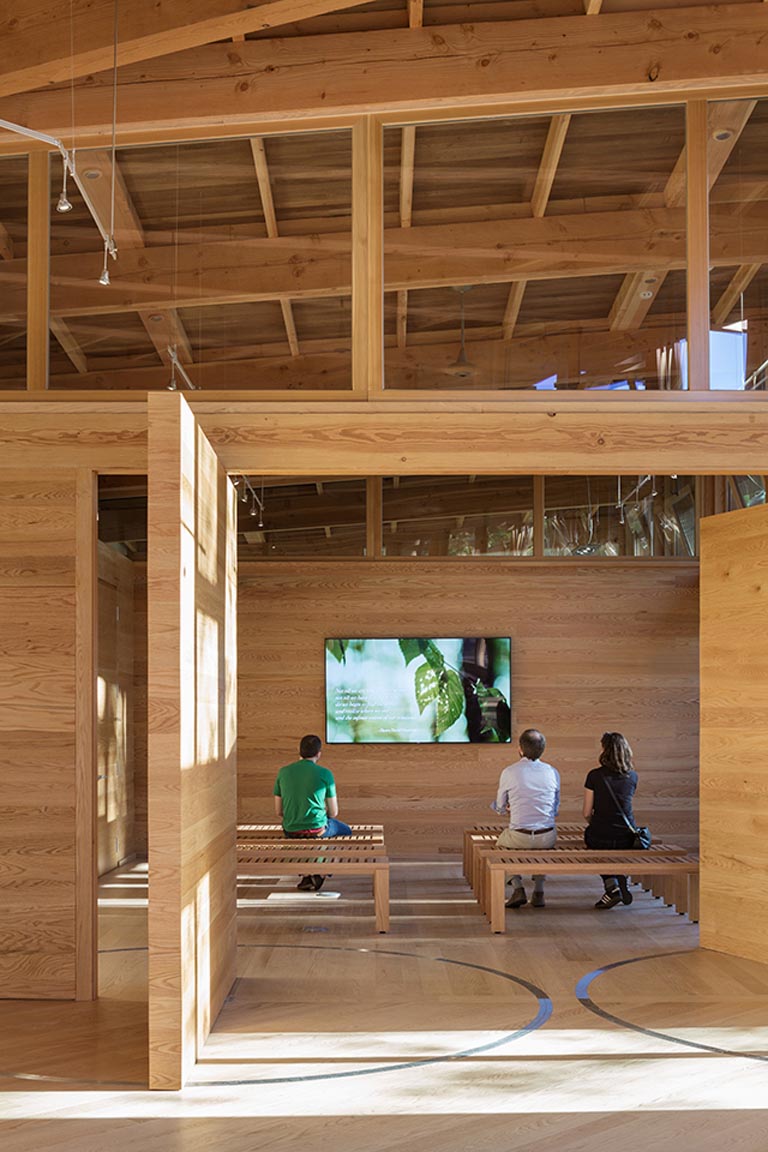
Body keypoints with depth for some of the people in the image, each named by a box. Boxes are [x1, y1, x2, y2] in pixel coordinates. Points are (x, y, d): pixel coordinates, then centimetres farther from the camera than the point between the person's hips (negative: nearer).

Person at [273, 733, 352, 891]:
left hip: (291, 830, 4)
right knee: (345, 831, 28)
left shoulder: (283, 772, 0)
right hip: (317, 829, -3)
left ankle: (306, 875, 28)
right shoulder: (325, 774, -8)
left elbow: (278, 811, 4)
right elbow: (334, 812, -2)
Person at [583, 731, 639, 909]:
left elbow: (587, 813, -2)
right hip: (627, 838, 4)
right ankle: (623, 884, 19)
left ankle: (612, 887, 11)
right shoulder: (632, 776, 2)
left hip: (599, 836, -4)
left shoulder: (595, 776, -8)